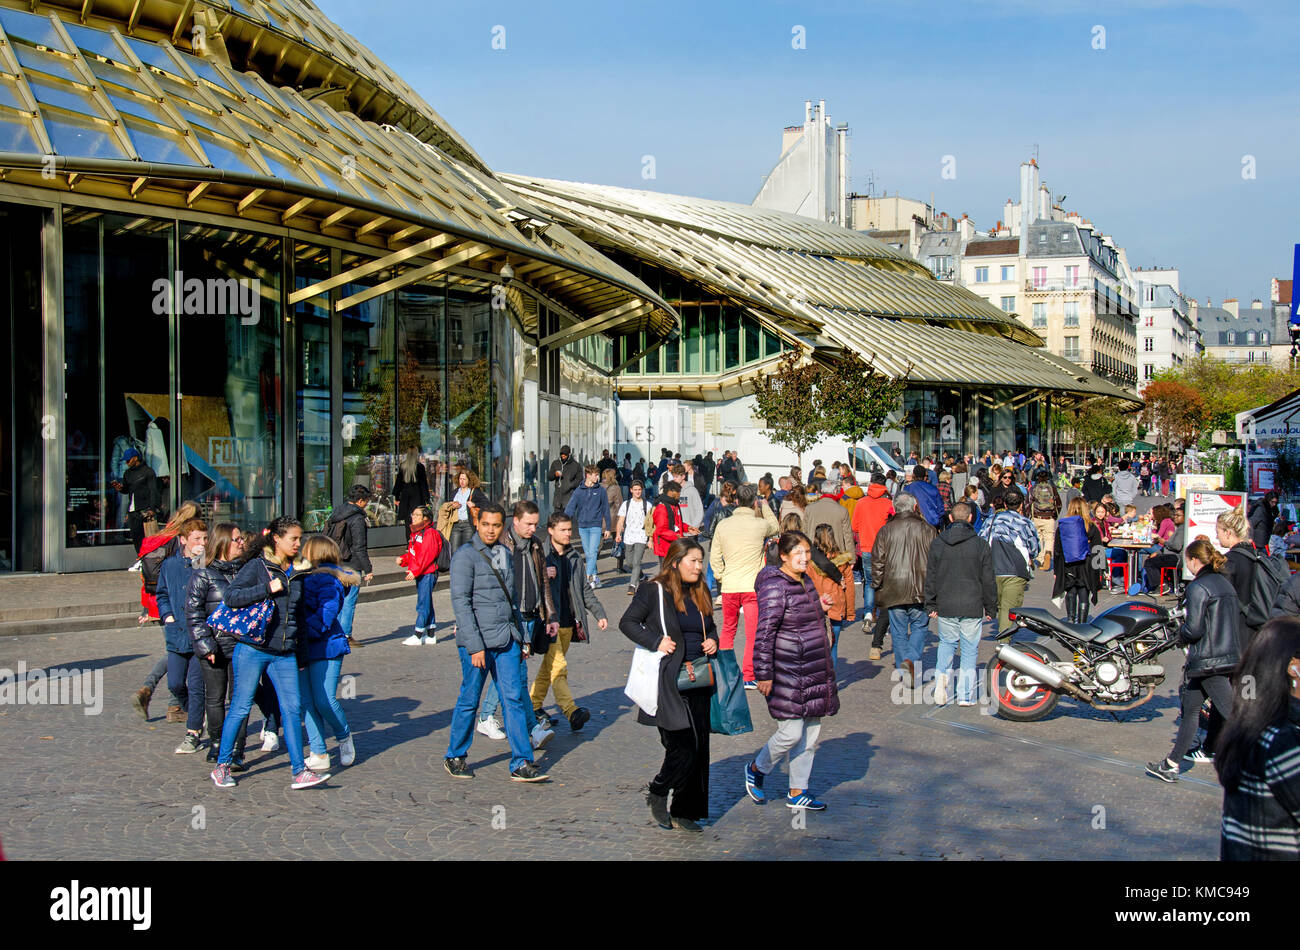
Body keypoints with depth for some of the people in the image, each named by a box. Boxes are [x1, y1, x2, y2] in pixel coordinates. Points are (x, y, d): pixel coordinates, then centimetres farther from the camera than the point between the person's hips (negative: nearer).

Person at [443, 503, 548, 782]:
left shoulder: (505, 553, 13)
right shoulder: (465, 556, -9)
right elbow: (461, 602, -14)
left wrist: (521, 637, 18)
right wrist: (475, 646, -18)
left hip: (507, 640, 6)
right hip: (477, 641, -6)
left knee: (514, 698, 0)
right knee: (469, 701, 6)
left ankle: (521, 764, 2)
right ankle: (455, 757, 23)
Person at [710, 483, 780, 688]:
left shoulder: (722, 526, 1)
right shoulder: (760, 525, -7)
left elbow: (714, 558, 4)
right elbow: (775, 527, 17)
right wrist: (765, 506, 22)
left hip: (729, 586, 3)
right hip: (752, 586, -3)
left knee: (728, 630, 18)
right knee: (752, 633, 1)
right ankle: (748, 677, -1)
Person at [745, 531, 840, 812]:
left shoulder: (806, 582, 10)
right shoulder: (775, 587, -17)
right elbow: (765, 633, -18)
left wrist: (820, 607, 11)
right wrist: (764, 675, -18)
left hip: (815, 671, 9)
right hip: (788, 673, -9)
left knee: (811, 733, 11)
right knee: (791, 734, -6)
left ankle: (797, 793, 21)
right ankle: (756, 769, 21)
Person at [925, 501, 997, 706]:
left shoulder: (937, 543, 1)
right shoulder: (981, 545, -4)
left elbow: (930, 578, 5)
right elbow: (988, 580, 0)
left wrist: (931, 605, 13)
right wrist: (990, 608, 9)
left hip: (945, 607, 2)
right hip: (972, 608, -2)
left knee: (947, 643, 20)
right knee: (969, 650, 7)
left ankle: (942, 673, -5)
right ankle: (966, 695, 7)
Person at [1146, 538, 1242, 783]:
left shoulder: (1198, 587, -15)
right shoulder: (1225, 583, 11)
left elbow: (1193, 629, -20)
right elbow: (1235, 617, 15)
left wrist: (1181, 634, 2)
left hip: (1207, 660, -9)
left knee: (1232, 713, -10)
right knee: (1190, 708, 18)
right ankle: (1171, 765, 26)